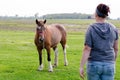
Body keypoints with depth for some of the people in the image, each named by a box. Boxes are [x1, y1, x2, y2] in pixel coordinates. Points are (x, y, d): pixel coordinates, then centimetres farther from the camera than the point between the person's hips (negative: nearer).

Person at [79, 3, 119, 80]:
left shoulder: (91, 29, -10)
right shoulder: (113, 28, 0)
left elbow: (87, 49, -13)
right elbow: (116, 48, 8)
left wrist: (81, 67, -10)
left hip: (94, 65, -2)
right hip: (108, 65, 2)